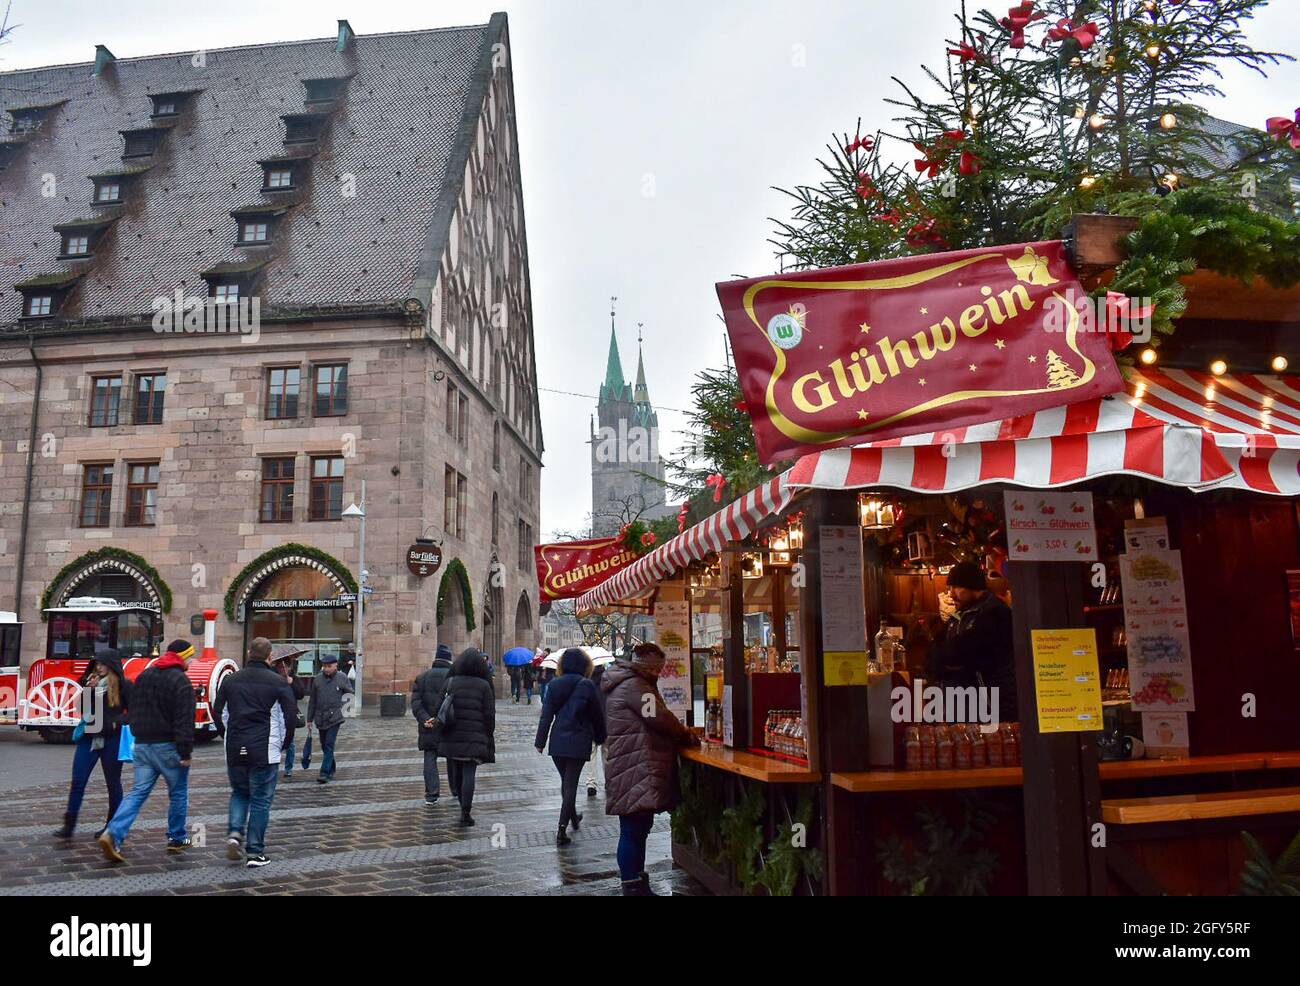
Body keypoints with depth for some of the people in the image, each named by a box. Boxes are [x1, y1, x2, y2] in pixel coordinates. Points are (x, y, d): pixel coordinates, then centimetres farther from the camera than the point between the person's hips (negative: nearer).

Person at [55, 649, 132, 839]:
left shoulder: (123, 685, -5)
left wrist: (118, 723, -20)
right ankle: (69, 825, 7)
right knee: (78, 781, 0)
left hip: (112, 740, -4)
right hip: (88, 738, 4)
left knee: (113, 783, 8)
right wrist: (88, 690, -9)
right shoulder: (90, 681, 9)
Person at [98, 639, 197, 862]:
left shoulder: (144, 676, 12)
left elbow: (133, 711, 19)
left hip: (143, 744, 7)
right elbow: (184, 720, -18)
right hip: (168, 746, -6)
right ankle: (177, 839, 18)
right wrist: (185, 752, -16)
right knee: (178, 793, 9)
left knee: (138, 792, 6)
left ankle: (113, 834, -11)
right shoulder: (180, 681, -13)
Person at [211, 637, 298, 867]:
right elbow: (290, 716, -6)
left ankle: (234, 833, 2)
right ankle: (255, 852, 8)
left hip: (235, 751, 3)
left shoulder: (231, 680, 5)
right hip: (265, 751, -3)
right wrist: (283, 744, 9)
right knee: (261, 800, 6)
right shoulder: (278, 682, -6)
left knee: (239, 793, 22)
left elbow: (219, 713, 12)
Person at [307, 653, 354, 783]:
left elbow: (350, 694, 10)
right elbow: (312, 701, 10)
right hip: (320, 718, 4)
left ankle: (325, 773, -10)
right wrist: (309, 719, 11)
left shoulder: (342, 678, -1)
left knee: (329, 745, -10)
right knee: (324, 746, 12)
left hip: (334, 718, -3)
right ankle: (331, 772, 26)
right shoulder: (317, 680, 5)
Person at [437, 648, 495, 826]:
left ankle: (464, 808, 25)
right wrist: (489, 737, 7)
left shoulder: (450, 682, 5)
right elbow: (489, 715, -2)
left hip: (452, 736, 3)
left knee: (456, 771, 15)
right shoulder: (484, 686, -2)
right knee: (469, 774, -3)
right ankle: (465, 812, -9)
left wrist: (440, 736, 15)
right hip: (475, 737, -2)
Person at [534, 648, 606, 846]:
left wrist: (540, 741, 4)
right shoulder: (587, 685, -8)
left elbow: (546, 715, 0)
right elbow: (597, 715, -1)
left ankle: (573, 818, 39)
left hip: (557, 742, 4)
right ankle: (562, 829, -6)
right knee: (571, 784, -1)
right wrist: (599, 738, 14)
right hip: (578, 743, -4)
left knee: (565, 782, 20)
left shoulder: (554, 685, 1)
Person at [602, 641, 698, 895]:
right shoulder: (633, 686, -14)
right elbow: (660, 718, -17)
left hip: (638, 772, 11)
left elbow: (651, 721, 24)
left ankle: (637, 884, 25)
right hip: (635, 773, -11)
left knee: (638, 829, 17)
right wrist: (687, 736, -2)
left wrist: (680, 735, 14)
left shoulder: (631, 684, 21)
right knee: (633, 830, -6)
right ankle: (633, 887, -2)